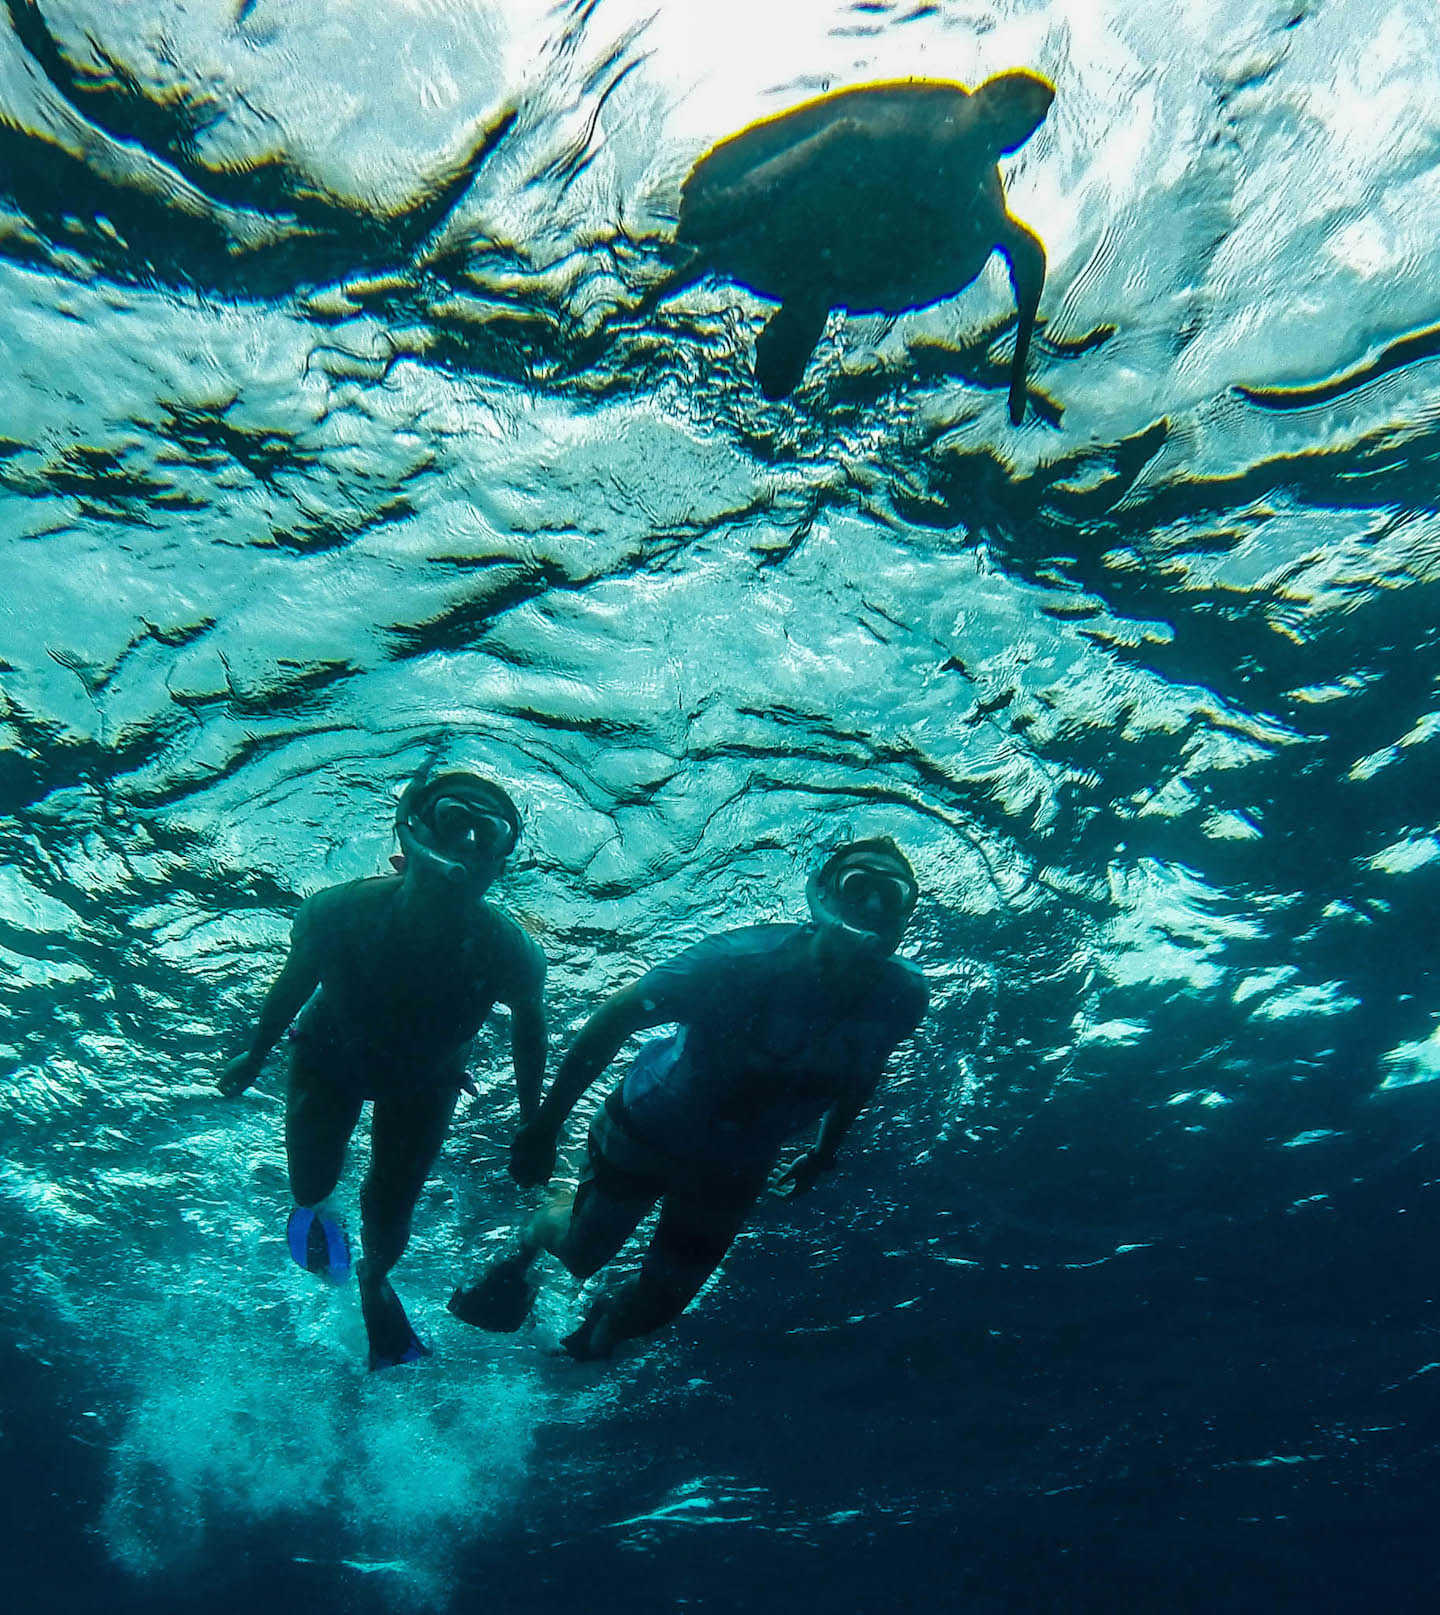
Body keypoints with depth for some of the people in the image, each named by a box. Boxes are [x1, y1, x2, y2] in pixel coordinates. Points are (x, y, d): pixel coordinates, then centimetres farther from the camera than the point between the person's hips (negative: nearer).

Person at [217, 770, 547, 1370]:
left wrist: (532, 1121, -4)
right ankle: (317, 1207, 53)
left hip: (425, 1080, 0)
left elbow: (529, 1027, -14)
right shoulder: (336, 913, -36)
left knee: (391, 1211, 9)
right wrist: (255, 1055, 2)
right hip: (330, 1058, 0)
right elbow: (294, 984, -14)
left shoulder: (509, 953, -36)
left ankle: (374, 1280, 48)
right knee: (310, 1186, 11)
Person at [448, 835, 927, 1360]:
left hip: (733, 1172, 4)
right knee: (582, 1253, 14)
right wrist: (544, 1125, -20)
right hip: (648, 1127, -3)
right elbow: (614, 1017, -23)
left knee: (652, 1309, 14)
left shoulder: (902, 998, -22)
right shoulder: (745, 960, -34)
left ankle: (600, 1333, 48)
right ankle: (533, 1235, 49)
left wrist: (825, 1153, 13)